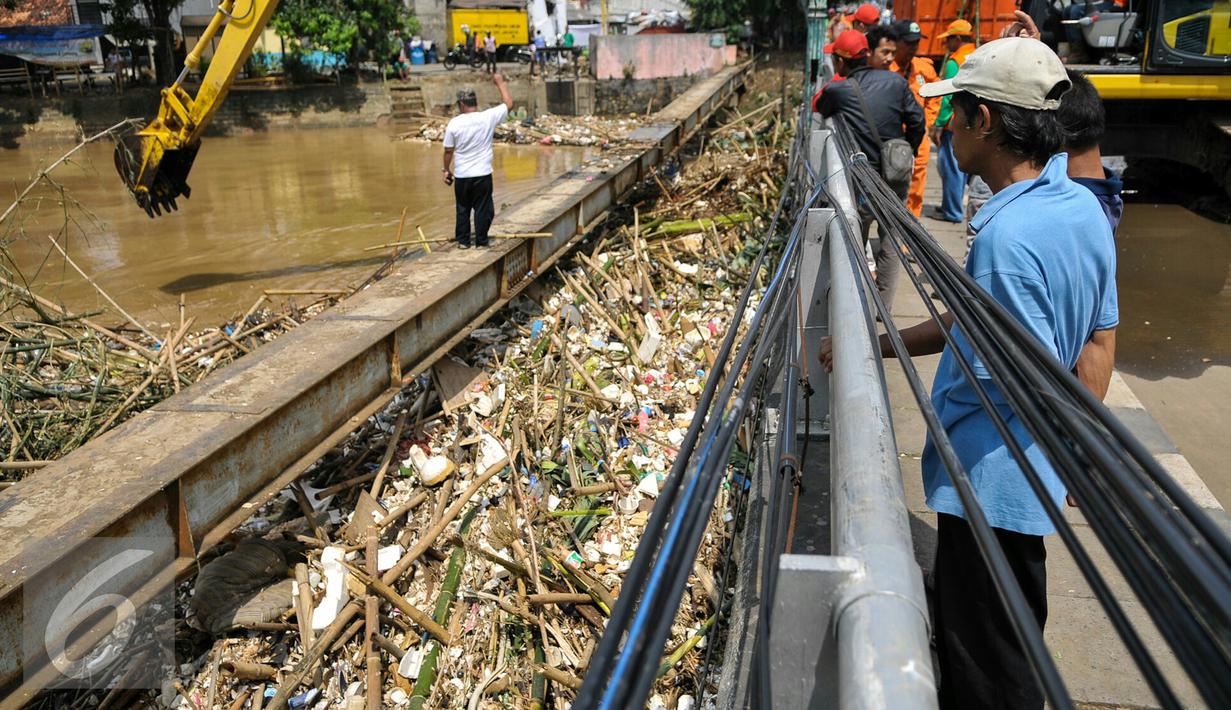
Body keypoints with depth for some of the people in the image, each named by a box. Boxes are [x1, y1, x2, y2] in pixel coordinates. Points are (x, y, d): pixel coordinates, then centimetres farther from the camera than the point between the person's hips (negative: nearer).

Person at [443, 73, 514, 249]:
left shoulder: (454, 123, -7)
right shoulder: (488, 118, -9)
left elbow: (448, 151, -1)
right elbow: (508, 103, 5)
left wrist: (447, 170, 13)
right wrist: (500, 82, 16)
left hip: (461, 175, 1)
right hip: (482, 175, -1)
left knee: (462, 209, 14)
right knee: (482, 209, 8)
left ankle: (463, 240, 20)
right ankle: (481, 241, 12)